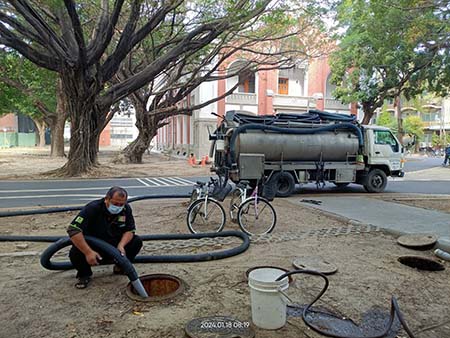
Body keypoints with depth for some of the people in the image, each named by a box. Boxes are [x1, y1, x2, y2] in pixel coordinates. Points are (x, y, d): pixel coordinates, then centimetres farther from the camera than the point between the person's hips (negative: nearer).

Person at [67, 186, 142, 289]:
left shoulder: (126, 209, -13)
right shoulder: (93, 208, -26)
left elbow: (129, 230, -9)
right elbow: (73, 230, -33)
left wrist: (121, 245, -30)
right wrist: (88, 252, -40)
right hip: (92, 246, -3)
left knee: (137, 241, -17)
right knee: (75, 253, -33)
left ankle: (120, 267, 7)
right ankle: (84, 274, 0)